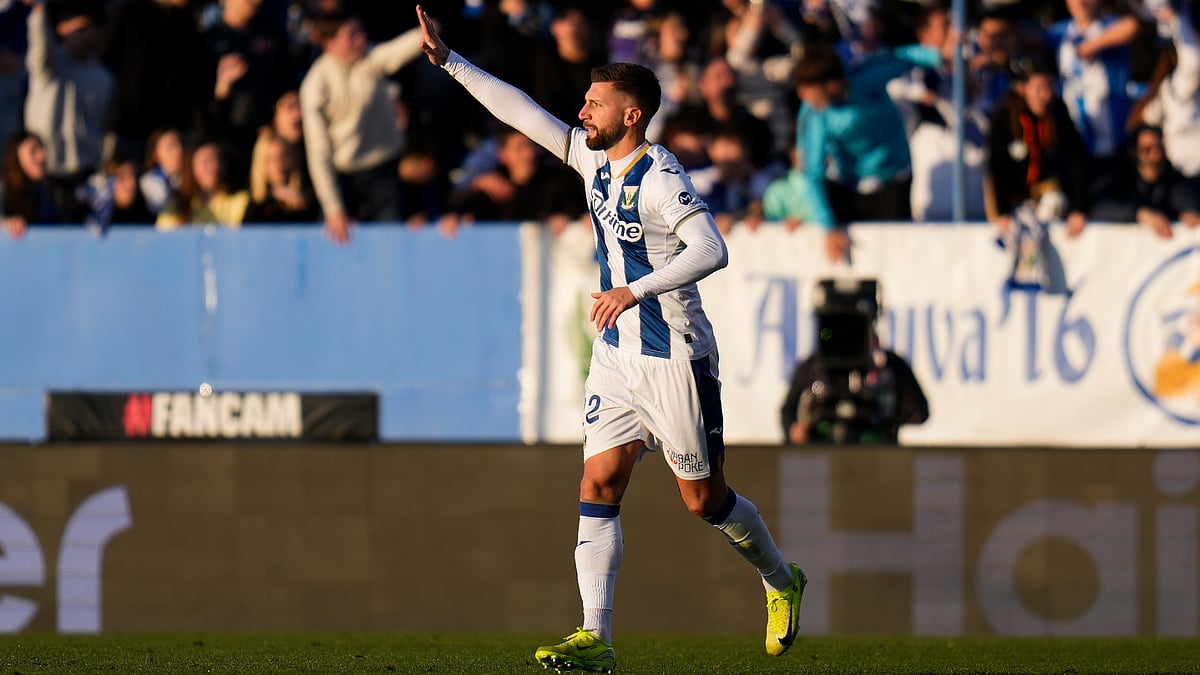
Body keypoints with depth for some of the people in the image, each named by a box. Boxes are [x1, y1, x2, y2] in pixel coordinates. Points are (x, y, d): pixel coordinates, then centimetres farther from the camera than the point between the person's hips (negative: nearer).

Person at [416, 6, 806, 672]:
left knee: (703, 498, 5)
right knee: (599, 483, -4)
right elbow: (526, 114, 10)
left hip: (674, 357, -7)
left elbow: (710, 250, -28)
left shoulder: (660, 178, -18)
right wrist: (450, 61, 6)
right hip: (616, 356, 7)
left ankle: (782, 582, 31)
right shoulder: (595, 159, 6)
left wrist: (635, 290, -31)